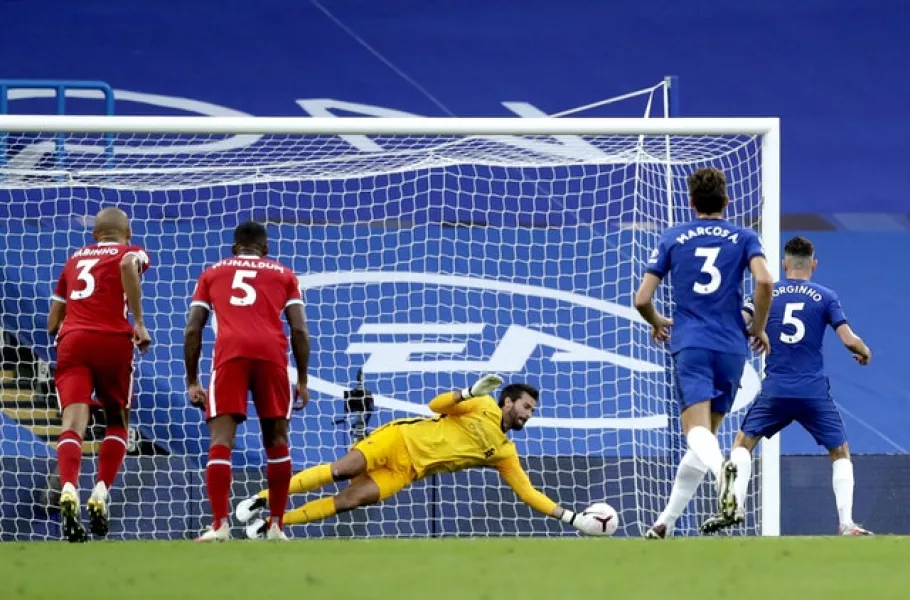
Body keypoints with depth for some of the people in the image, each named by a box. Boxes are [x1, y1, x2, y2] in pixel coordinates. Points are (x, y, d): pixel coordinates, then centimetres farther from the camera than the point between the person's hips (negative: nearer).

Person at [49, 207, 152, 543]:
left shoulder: (74, 259, 26)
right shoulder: (131, 252, 13)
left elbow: (53, 323, 25)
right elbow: (128, 265, -14)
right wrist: (139, 322, -13)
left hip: (72, 340, 2)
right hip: (113, 339, -2)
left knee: (73, 423, -11)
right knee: (117, 422, 17)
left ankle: (69, 489, -37)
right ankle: (101, 492, -2)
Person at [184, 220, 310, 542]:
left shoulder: (212, 273, 24)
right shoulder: (283, 274, 23)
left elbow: (192, 330, 15)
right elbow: (299, 330, 12)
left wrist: (192, 382, 19)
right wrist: (302, 380, 17)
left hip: (230, 353, -1)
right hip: (272, 354, 1)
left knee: (220, 442, -3)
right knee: (276, 441, 12)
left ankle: (220, 525, -14)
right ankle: (276, 526, 10)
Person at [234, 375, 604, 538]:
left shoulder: (504, 453, 8)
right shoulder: (484, 407, -2)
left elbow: (529, 493, 8)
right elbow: (436, 405, -8)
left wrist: (571, 517, 0)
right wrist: (470, 393, -24)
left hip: (407, 470, 3)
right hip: (400, 439, -3)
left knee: (350, 500, -17)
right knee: (344, 469, -23)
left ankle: (271, 523, -14)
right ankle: (261, 499, -12)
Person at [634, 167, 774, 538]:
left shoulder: (672, 239, 11)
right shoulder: (744, 237, 10)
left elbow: (642, 300, 8)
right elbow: (764, 281, -9)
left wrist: (657, 323, 30)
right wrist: (758, 327, 6)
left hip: (690, 345, -2)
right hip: (732, 348, 2)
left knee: (698, 431, -18)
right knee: (705, 437, 14)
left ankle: (722, 470, -54)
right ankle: (665, 523, 15)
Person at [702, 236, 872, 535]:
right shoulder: (825, 297, 2)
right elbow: (849, 339, -4)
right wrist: (865, 352, 16)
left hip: (775, 390, 1)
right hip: (815, 393, -1)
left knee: (744, 441, 20)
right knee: (840, 453, 12)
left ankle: (735, 506, 1)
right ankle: (847, 524, 0)